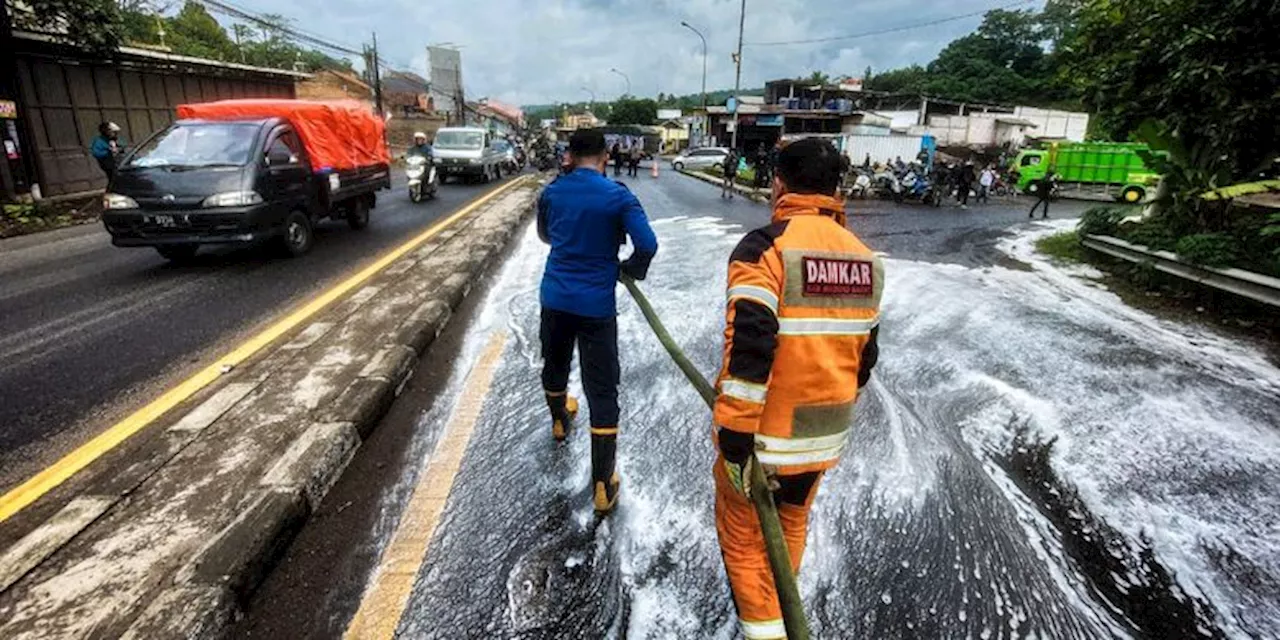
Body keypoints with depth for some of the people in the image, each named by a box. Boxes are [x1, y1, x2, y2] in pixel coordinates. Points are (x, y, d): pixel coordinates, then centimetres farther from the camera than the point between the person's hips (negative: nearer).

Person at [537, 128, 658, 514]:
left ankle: (560, 420, 56)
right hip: (596, 305, -4)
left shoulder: (552, 192, 1)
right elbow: (647, 245, -18)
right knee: (602, 391, 1)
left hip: (555, 298, 4)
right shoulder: (617, 196, -11)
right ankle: (603, 486, 3)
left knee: (554, 363, 28)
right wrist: (628, 269, 0)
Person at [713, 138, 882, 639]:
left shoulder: (765, 247, -18)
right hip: (824, 435, 7)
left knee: (743, 535, 13)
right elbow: (863, 354, 10)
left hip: (765, 434, -6)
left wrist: (734, 437, -20)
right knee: (792, 526, 27)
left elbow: (747, 350, -26)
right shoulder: (865, 258, 3)